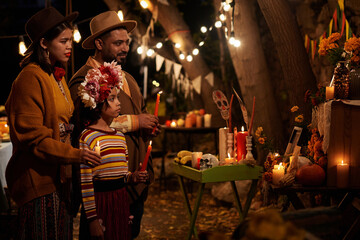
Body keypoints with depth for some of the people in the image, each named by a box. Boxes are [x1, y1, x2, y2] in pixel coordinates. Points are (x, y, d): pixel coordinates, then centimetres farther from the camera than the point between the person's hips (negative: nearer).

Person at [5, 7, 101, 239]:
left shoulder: (58, 76, 16)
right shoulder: (30, 78, -14)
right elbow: (30, 135, -18)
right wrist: (74, 154, -23)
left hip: (58, 175, 9)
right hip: (38, 178, -9)